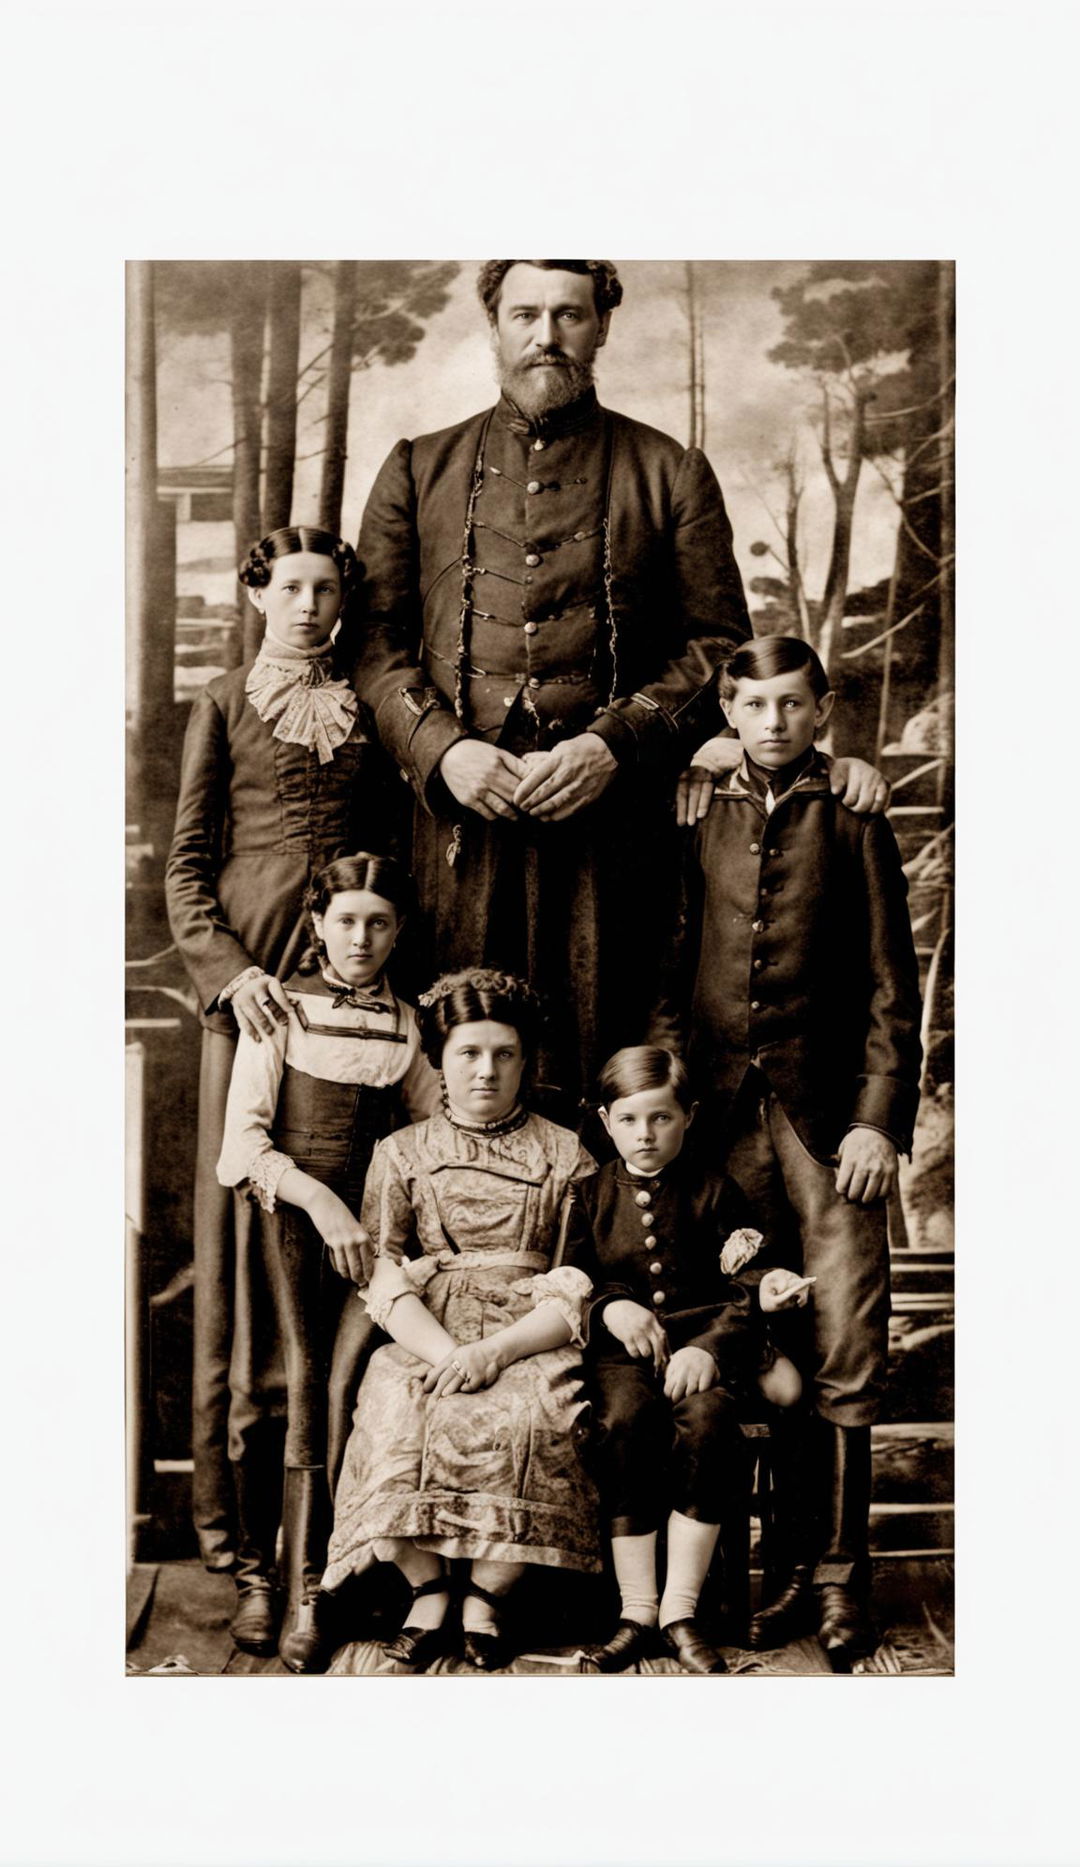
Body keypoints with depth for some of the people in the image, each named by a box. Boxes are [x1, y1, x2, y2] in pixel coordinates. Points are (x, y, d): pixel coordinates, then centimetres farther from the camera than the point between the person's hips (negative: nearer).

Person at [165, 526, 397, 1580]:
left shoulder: (368, 705, 15)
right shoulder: (225, 705, 9)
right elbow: (185, 862, 4)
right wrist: (229, 968, -12)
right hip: (250, 966, -2)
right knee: (242, 1202, -3)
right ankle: (229, 1494, 2)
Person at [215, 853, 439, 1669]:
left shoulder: (406, 1022, 15)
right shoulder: (281, 1009, 6)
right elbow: (244, 1141, -1)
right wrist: (320, 1200, -14)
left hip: (370, 1218, 2)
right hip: (288, 1212, -2)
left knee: (338, 1383, -16)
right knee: (295, 1381, -19)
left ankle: (306, 1587, -12)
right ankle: (259, 1576, -10)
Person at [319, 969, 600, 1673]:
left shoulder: (566, 1155, 12)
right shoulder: (402, 1153, 15)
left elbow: (578, 1289, 1)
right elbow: (384, 1279, 3)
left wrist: (494, 1352, -16)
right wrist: (447, 1354, -17)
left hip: (531, 1342, -1)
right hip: (423, 1340, 1)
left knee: (528, 1422, -33)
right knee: (398, 1423, -31)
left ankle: (488, 1594, -12)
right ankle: (427, 1588, -10)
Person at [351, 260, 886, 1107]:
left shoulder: (671, 474, 10)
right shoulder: (419, 470, 15)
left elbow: (720, 646, 5)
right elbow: (376, 637, 10)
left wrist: (614, 745, -10)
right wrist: (441, 747, -8)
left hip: (612, 811, -1)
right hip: (457, 812, 1)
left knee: (603, 1063, 2)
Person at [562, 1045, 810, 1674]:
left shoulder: (716, 1192, 9)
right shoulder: (589, 1196, 11)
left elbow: (742, 1283, 4)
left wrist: (719, 1337, -14)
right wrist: (612, 1308, -12)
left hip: (705, 1336, 0)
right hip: (619, 1348, 0)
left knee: (707, 1418, -34)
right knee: (625, 1421, -33)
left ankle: (682, 1608, -22)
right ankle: (637, 1611, -25)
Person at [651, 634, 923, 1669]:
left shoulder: (852, 819, 5)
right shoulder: (702, 817, 11)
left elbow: (893, 986, 3)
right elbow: (672, 968, 13)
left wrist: (880, 1117, -5)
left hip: (827, 1109, -2)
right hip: (723, 1109, 2)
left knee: (843, 1351, -2)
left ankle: (839, 1570, 9)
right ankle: (778, 1568, 18)